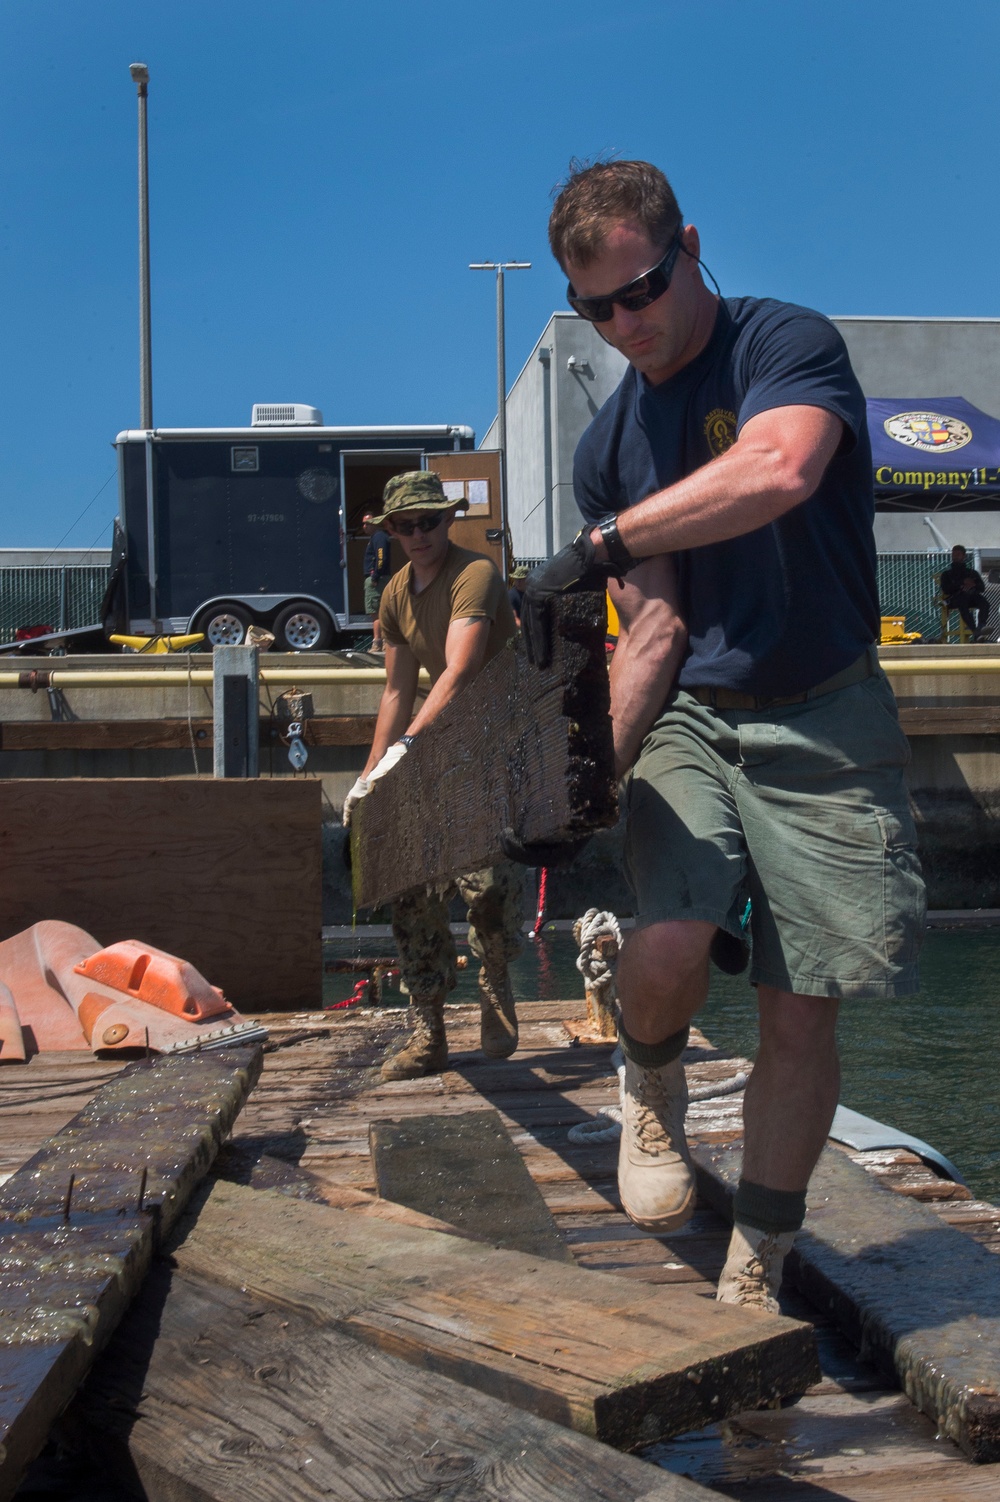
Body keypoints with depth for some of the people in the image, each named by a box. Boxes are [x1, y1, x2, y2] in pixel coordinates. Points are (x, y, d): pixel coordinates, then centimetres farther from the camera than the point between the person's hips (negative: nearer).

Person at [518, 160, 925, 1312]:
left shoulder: (787, 344, -8)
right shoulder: (611, 446, 9)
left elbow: (779, 470, -32)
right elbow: (655, 629, 6)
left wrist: (600, 545, -30)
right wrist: (599, 764, -8)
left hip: (824, 720, -3)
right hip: (692, 712, 3)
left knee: (801, 1014, -1)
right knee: (668, 945, -24)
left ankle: (754, 1282, 17)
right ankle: (654, 1089, 13)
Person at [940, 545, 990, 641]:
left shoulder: (972, 572, 30)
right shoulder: (947, 574, 27)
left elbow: (982, 588, 14)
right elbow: (946, 590, 5)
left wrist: (972, 585, -8)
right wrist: (963, 583, -2)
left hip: (972, 597, 3)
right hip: (954, 599, -3)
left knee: (984, 602, -33)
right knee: (963, 601, -40)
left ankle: (980, 627, -56)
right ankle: (975, 632, -55)